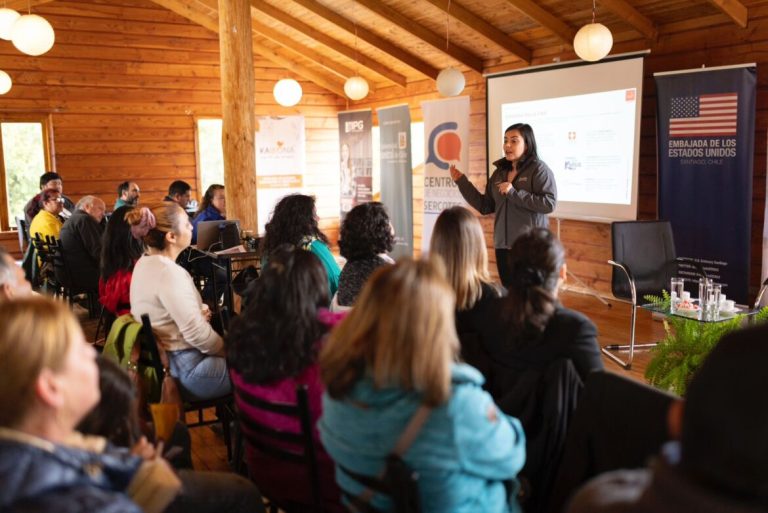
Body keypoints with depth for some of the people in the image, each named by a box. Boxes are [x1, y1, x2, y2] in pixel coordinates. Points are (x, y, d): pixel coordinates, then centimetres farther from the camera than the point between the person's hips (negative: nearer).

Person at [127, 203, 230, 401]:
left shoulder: (145, 263, 5)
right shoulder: (169, 272, -24)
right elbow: (198, 335, -24)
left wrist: (197, 314, 3)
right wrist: (229, 352, -8)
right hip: (185, 371, -10)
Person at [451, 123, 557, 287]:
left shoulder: (539, 169, -6)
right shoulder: (499, 172, 11)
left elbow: (549, 204, -17)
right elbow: (485, 207, 12)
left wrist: (513, 192, -18)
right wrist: (461, 181, 8)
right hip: (503, 245, 6)